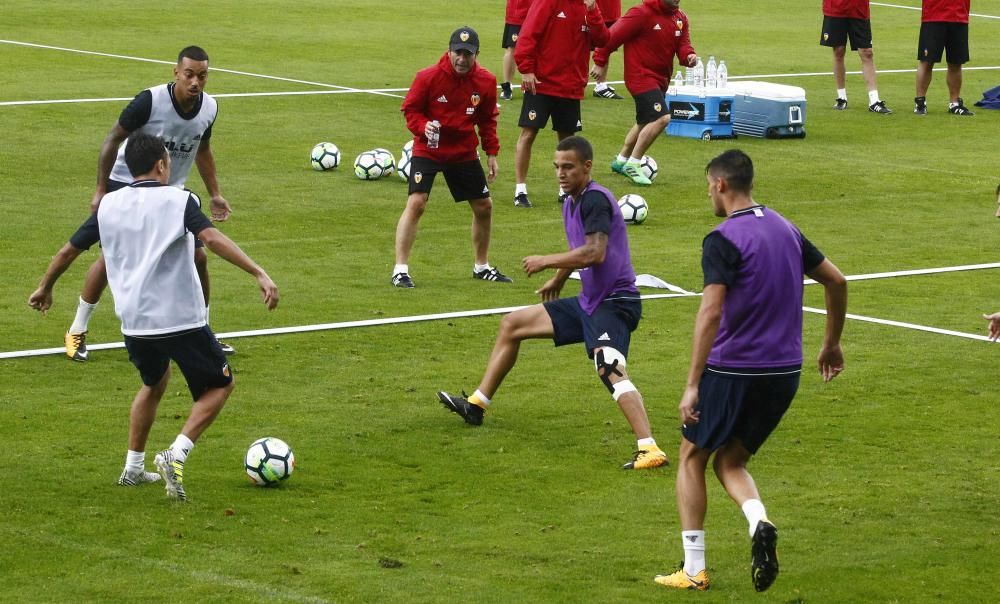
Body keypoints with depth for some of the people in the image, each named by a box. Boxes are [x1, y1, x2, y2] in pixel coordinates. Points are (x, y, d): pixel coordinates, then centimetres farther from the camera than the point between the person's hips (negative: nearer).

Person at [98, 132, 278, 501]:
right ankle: (176, 454, -9)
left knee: (154, 383, 32)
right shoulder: (178, 200, -9)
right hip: (180, 319, -6)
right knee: (220, 385, 11)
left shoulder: (108, 205, 7)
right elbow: (212, 238, -24)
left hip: (132, 319, 6)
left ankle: (133, 468, 30)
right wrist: (259, 274, -28)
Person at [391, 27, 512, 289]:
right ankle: (400, 270, -13)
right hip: (427, 150, -4)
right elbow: (410, 109, -7)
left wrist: (491, 152, 4)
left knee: (484, 206, 10)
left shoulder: (486, 82, -5)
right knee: (416, 203, -19)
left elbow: (487, 119, 9)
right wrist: (423, 127, -27)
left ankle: (481, 267, 30)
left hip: (464, 152, 4)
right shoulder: (428, 77, -17)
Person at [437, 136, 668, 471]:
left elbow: (595, 252, -31)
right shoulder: (571, 203, 12)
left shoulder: (595, 199, -18)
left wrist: (547, 261, -20)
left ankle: (650, 450, -43)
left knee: (609, 368, -33)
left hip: (614, 303, -11)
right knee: (512, 324, 19)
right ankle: (476, 405, 31)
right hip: (589, 302, 11)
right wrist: (557, 280, 44)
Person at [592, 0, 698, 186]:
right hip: (641, 77, -9)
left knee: (646, 122, 22)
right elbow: (614, 35, -15)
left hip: (661, 79, 9)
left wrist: (689, 55, -21)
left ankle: (621, 160, 41)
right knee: (661, 118, -21)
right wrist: (600, 62, -11)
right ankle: (632, 164, -8)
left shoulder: (680, 18, 5)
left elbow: (683, 45, 2)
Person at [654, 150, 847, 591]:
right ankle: (758, 522, -12)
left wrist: (693, 384, -22)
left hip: (732, 371, -6)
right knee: (731, 463, 20)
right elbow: (836, 281, 15)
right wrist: (831, 344, 27)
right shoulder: (785, 230, 9)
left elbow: (710, 314, -23)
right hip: (785, 372, 6)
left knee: (692, 459, 13)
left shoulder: (723, 241, -14)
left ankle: (693, 571, 11)